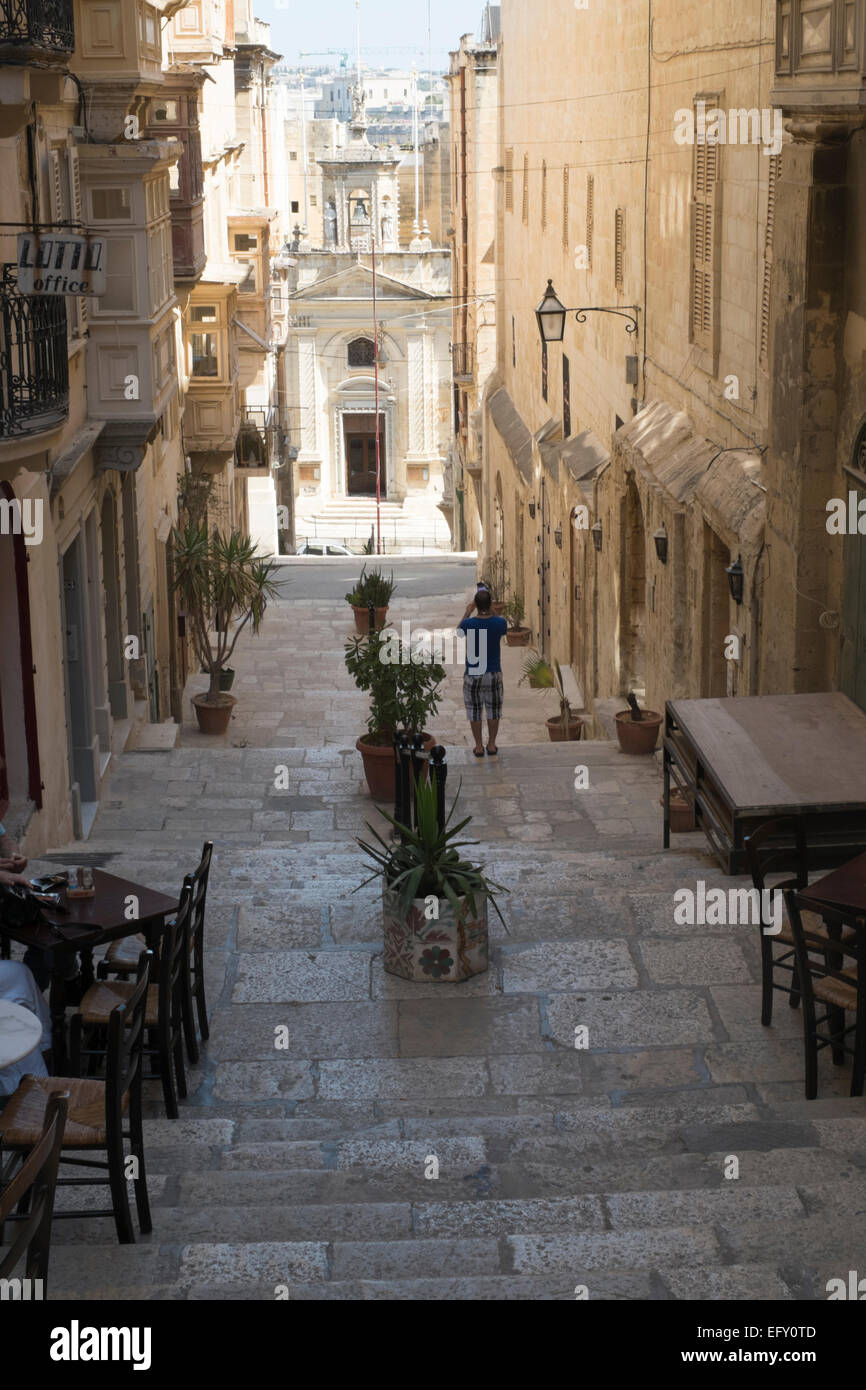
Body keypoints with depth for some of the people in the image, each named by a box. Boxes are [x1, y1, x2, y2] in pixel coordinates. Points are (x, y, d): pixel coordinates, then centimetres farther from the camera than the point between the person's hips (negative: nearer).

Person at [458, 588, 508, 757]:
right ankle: (491, 745, 21)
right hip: (493, 673, 1)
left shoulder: (469, 624, -16)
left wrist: (469, 610, 15)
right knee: (493, 710, 15)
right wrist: (491, 611, 14)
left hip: (472, 674, -1)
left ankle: (479, 746, 16)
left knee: (475, 711, 12)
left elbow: (459, 630, 9)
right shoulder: (499, 623, -13)